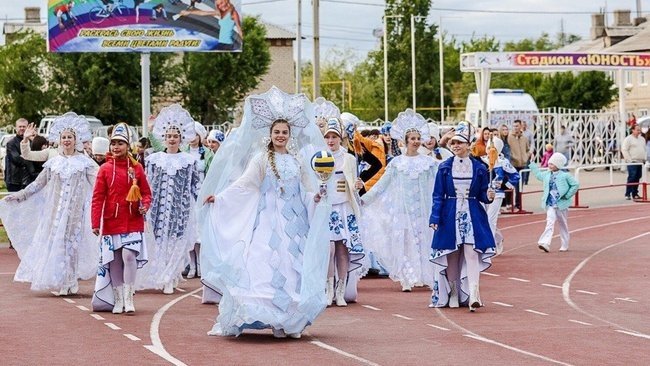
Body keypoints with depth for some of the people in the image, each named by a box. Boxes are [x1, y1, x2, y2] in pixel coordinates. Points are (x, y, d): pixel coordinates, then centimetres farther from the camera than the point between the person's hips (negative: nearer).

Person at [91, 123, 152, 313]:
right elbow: (97, 197, 1)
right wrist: (95, 223, -5)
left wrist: (145, 205, -13)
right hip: (111, 222, 1)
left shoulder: (136, 168, 3)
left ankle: (128, 298, -10)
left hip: (133, 222, -1)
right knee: (114, 262, 6)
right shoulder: (105, 169, 2)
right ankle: (117, 301, 15)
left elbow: (146, 192, 9)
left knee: (129, 255, -17)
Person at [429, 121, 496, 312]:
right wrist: (435, 218, -5)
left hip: (472, 216, -1)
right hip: (450, 216, 1)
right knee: (451, 256, 4)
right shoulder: (444, 167, 4)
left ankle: (472, 295, -20)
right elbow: (438, 195, 4)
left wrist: (488, 196, -15)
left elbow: (482, 195, 8)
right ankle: (453, 295, 16)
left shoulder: (479, 168, 3)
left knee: (472, 253, -12)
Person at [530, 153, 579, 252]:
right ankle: (545, 243, -22)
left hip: (561, 204, -3)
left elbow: (575, 185, -5)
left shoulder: (565, 176, -8)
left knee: (563, 225, 10)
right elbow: (538, 174, 30)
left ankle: (565, 245, 21)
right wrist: (532, 164, 35)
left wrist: (568, 195, -9)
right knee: (550, 223, -11)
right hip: (550, 204, 3)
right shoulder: (546, 174, 7)